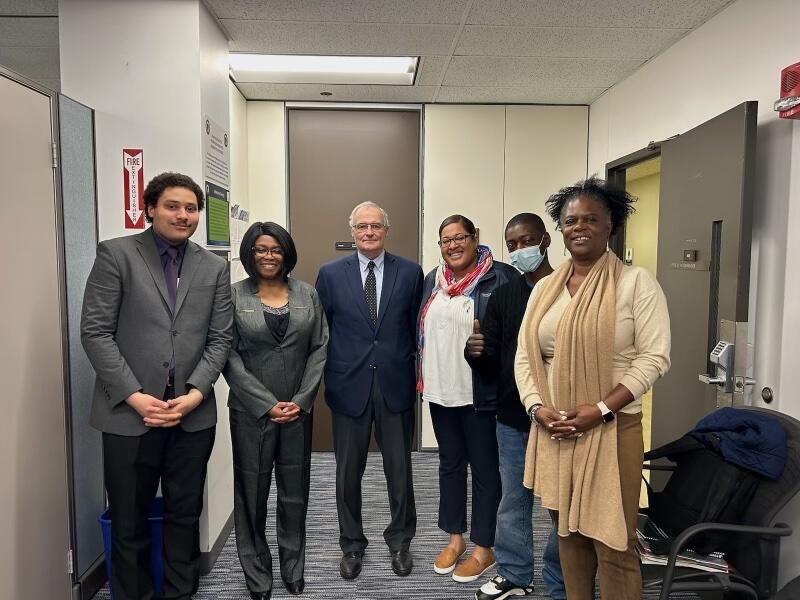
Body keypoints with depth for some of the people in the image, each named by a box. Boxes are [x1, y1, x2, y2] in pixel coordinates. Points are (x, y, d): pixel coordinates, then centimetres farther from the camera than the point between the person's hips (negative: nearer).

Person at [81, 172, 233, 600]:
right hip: (130, 413, -2)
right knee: (128, 521, 11)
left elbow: (219, 339, 5)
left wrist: (194, 394, -9)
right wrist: (135, 396, -12)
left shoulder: (214, 267, 7)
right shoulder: (115, 254, -2)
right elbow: (95, 332, -6)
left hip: (193, 414, 3)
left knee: (185, 514, 14)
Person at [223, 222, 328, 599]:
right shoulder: (234, 295, -3)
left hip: (298, 410, 2)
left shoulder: (307, 295, 4)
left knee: (295, 492, 11)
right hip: (251, 411, -2)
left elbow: (320, 349, 2)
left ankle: (293, 569, 30)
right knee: (252, 492, 8)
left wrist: (301, 400, -8)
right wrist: (266, 404, -11)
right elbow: (229, 356, -7)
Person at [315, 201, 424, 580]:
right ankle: (351, 545, 33)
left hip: (396, 385, 0)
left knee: (400, 469, 12)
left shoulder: (410, 272, 1)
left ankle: (400, 541, 35)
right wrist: (325, 377, 1)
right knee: (348, 472, 12)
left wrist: (418, 374, 2)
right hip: (348, 386, 0)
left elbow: (418, 328, 5)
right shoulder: (331, 274, 1)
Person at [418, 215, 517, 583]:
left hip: (480, 391, -6)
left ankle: (484, 548, 25)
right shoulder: (433, 280, 10)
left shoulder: (500, 277, -10)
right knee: (449, 464, 17)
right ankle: (454, 539, 34)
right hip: (440, 389, 6)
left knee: (484, 468, 8)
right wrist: (423, 377, 13)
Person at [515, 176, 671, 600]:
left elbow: (654, 358, -11)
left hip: (612, 430, -4)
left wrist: (599, 410, -18)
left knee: (613, 543, 3)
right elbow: (524, 356, 8)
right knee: (568, 532, 16)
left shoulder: (636, 282, -6)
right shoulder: (545, 287, 8)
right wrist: (537, 408, -7)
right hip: (553, 431, 5)